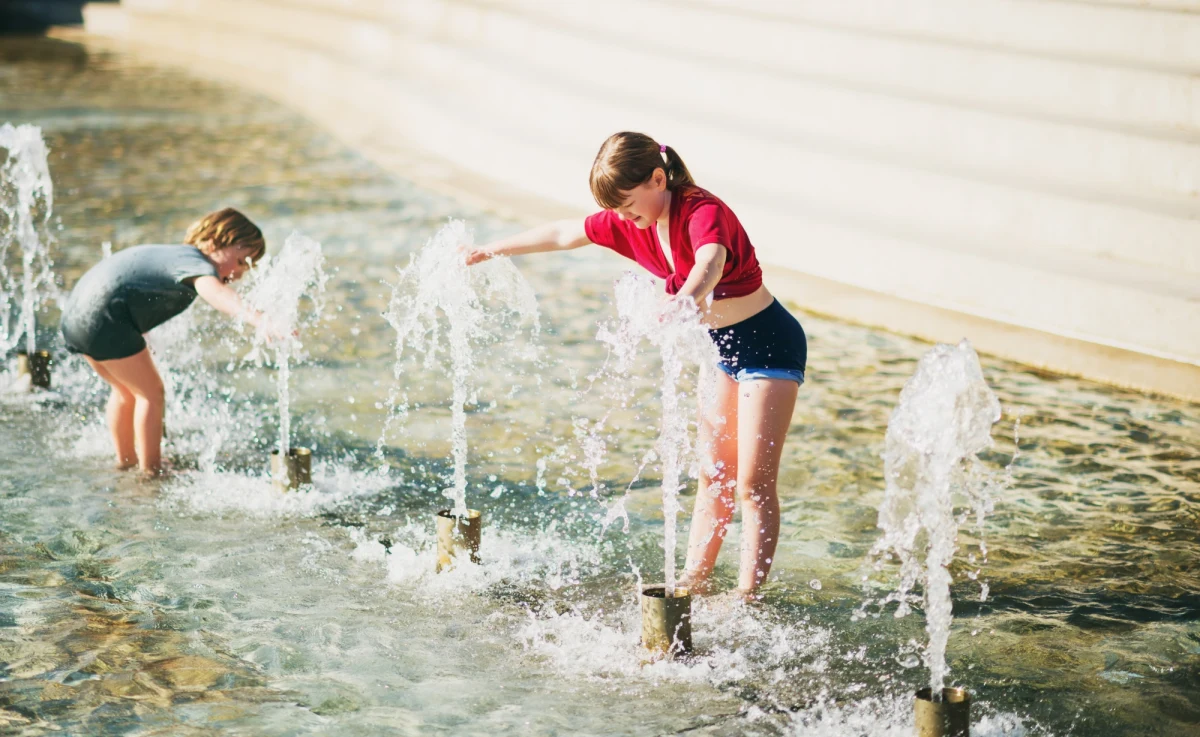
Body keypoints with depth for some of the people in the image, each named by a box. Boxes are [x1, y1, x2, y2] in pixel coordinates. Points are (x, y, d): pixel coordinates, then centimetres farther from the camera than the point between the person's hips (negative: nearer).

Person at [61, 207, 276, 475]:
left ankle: (125, 459, 39)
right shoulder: (195, 262, -12)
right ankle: (150, 469, 7)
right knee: (151, 393, 1)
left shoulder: (177, 255, 21)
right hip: (103, 317, -10)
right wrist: (254, 317, -52)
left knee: (127, 390, 26)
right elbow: (213, 292, -36)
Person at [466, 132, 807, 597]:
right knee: (713, 472, 13)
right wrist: (490, 251, 16)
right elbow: (564, 235, 10)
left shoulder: (703, 211, -27)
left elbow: (710, 262, -50)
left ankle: (748, 596, -8)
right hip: (723, 347, 8)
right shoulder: (629, 222, -3)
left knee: (754, 480, -9)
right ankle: (694, 580, 20)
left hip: (769, 343, -8)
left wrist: (690, 298, -71)